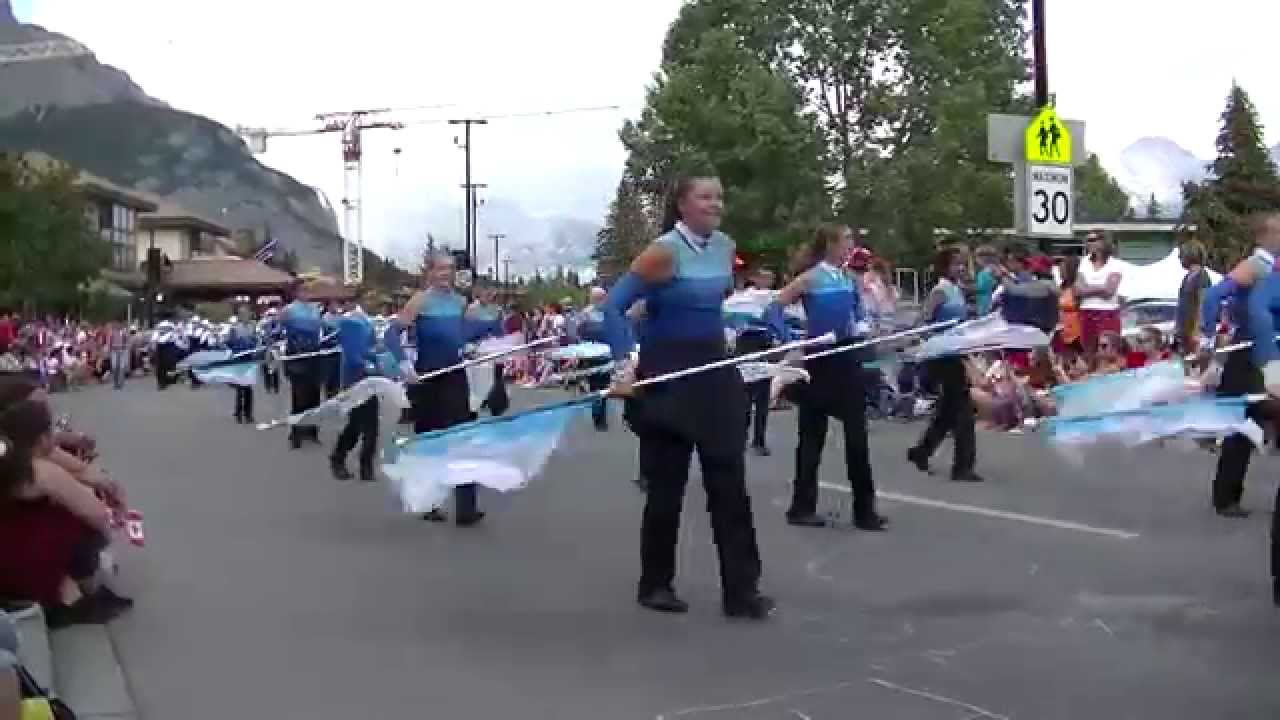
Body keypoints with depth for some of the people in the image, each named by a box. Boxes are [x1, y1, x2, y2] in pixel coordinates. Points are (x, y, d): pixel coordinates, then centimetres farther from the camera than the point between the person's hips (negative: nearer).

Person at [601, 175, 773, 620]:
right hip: (669, 375, -6)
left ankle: (741, 590, 6)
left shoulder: (725, 246, 5)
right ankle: (655, 585, 18)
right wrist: (624, 362, -25)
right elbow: (613, 306, -17)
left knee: (729, 482, 2)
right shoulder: (664, 251, -15)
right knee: (667, 484, 3)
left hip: (715, 370, 6)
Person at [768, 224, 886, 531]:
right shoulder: (810, 278, -10)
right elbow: (775, 308, -12)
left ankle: (864, 509, 10)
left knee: (857, 434, 4)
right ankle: (802, 507, 14)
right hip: (820, 361, -5)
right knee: (812, 436, 3)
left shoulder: (849, 279, 6)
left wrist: (863, 325, -2)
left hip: (848, 359, 5)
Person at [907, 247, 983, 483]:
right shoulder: (941, 291, -13)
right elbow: (924, 321, -20)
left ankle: (921, 451, 30)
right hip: (942, 354, -9)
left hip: (954, 353, 9)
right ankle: (963, 466, -5)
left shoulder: (958, 290, 12)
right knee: (962, 406, -8)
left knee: (949, 407, 16)